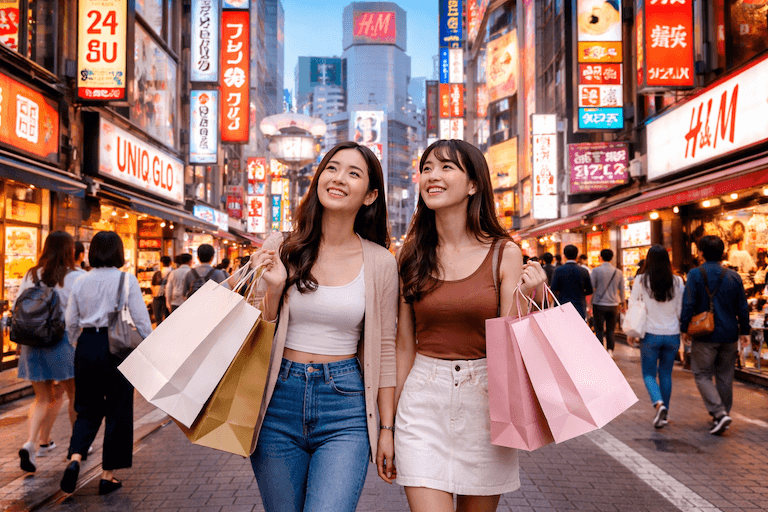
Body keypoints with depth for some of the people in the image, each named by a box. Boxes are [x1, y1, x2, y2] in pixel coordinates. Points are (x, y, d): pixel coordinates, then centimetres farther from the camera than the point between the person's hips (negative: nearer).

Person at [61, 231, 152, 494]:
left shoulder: (81, 281, 5)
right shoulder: (126, 280, -8)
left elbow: (71, 322, 10)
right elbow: (141, 320, -8)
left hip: (87, 346, 4)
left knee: (88, 408, 17)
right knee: (117, 410, 7)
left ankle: (75, 458, -4)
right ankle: (108, 475, 14)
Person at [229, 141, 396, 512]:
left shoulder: (380, 263, -2)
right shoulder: (280, 249, 0)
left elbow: (383, 348, 4)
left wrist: (387, 428, 5)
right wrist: (273, 287, -14)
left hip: (345, 409, -1)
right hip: (279, 400, 2)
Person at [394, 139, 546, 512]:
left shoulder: (504, 253, -4)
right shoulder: (413, 254, 1)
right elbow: (404, 345, 6)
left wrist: (526, 299, -21)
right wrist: (388, 423, 9)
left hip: (483, 400, 0)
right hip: (422, 401, 1)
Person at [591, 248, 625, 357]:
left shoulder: (596, 270, -8)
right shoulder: (618, 272, 3)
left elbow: (592, 287, -7)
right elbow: (622, 290, 9)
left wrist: (590, 304, 5)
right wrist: (622, 303, 20)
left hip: (599, 304, -3)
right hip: (613, 304, 3)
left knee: (599, 329, 5)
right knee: (610, 329, 12)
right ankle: (610, 350, 8)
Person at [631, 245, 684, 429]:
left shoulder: (641, 281, -8)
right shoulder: (677, 281, -2)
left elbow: (633, 306, -2)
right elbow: (681, 310, 3)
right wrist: (684, 330, 18)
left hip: (651, 334, -2)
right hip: (672, 335, 3)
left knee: (649, 374, 9)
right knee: (666, 374, 15)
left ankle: (659, 403, -16)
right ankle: (663, 414, 20)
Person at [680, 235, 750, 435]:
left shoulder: (695, 274, -10)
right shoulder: (733, 276, 4)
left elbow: (688, 304, -14)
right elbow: (742, 308, 9)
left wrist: (685, 328, -3)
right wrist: (744, 331, 19)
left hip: (705, 335, -5)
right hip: (729, 335, 5)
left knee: (702, 375, 3)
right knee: (725, 377, 14)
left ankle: (719, 413, -12)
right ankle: (723, 414, 23)